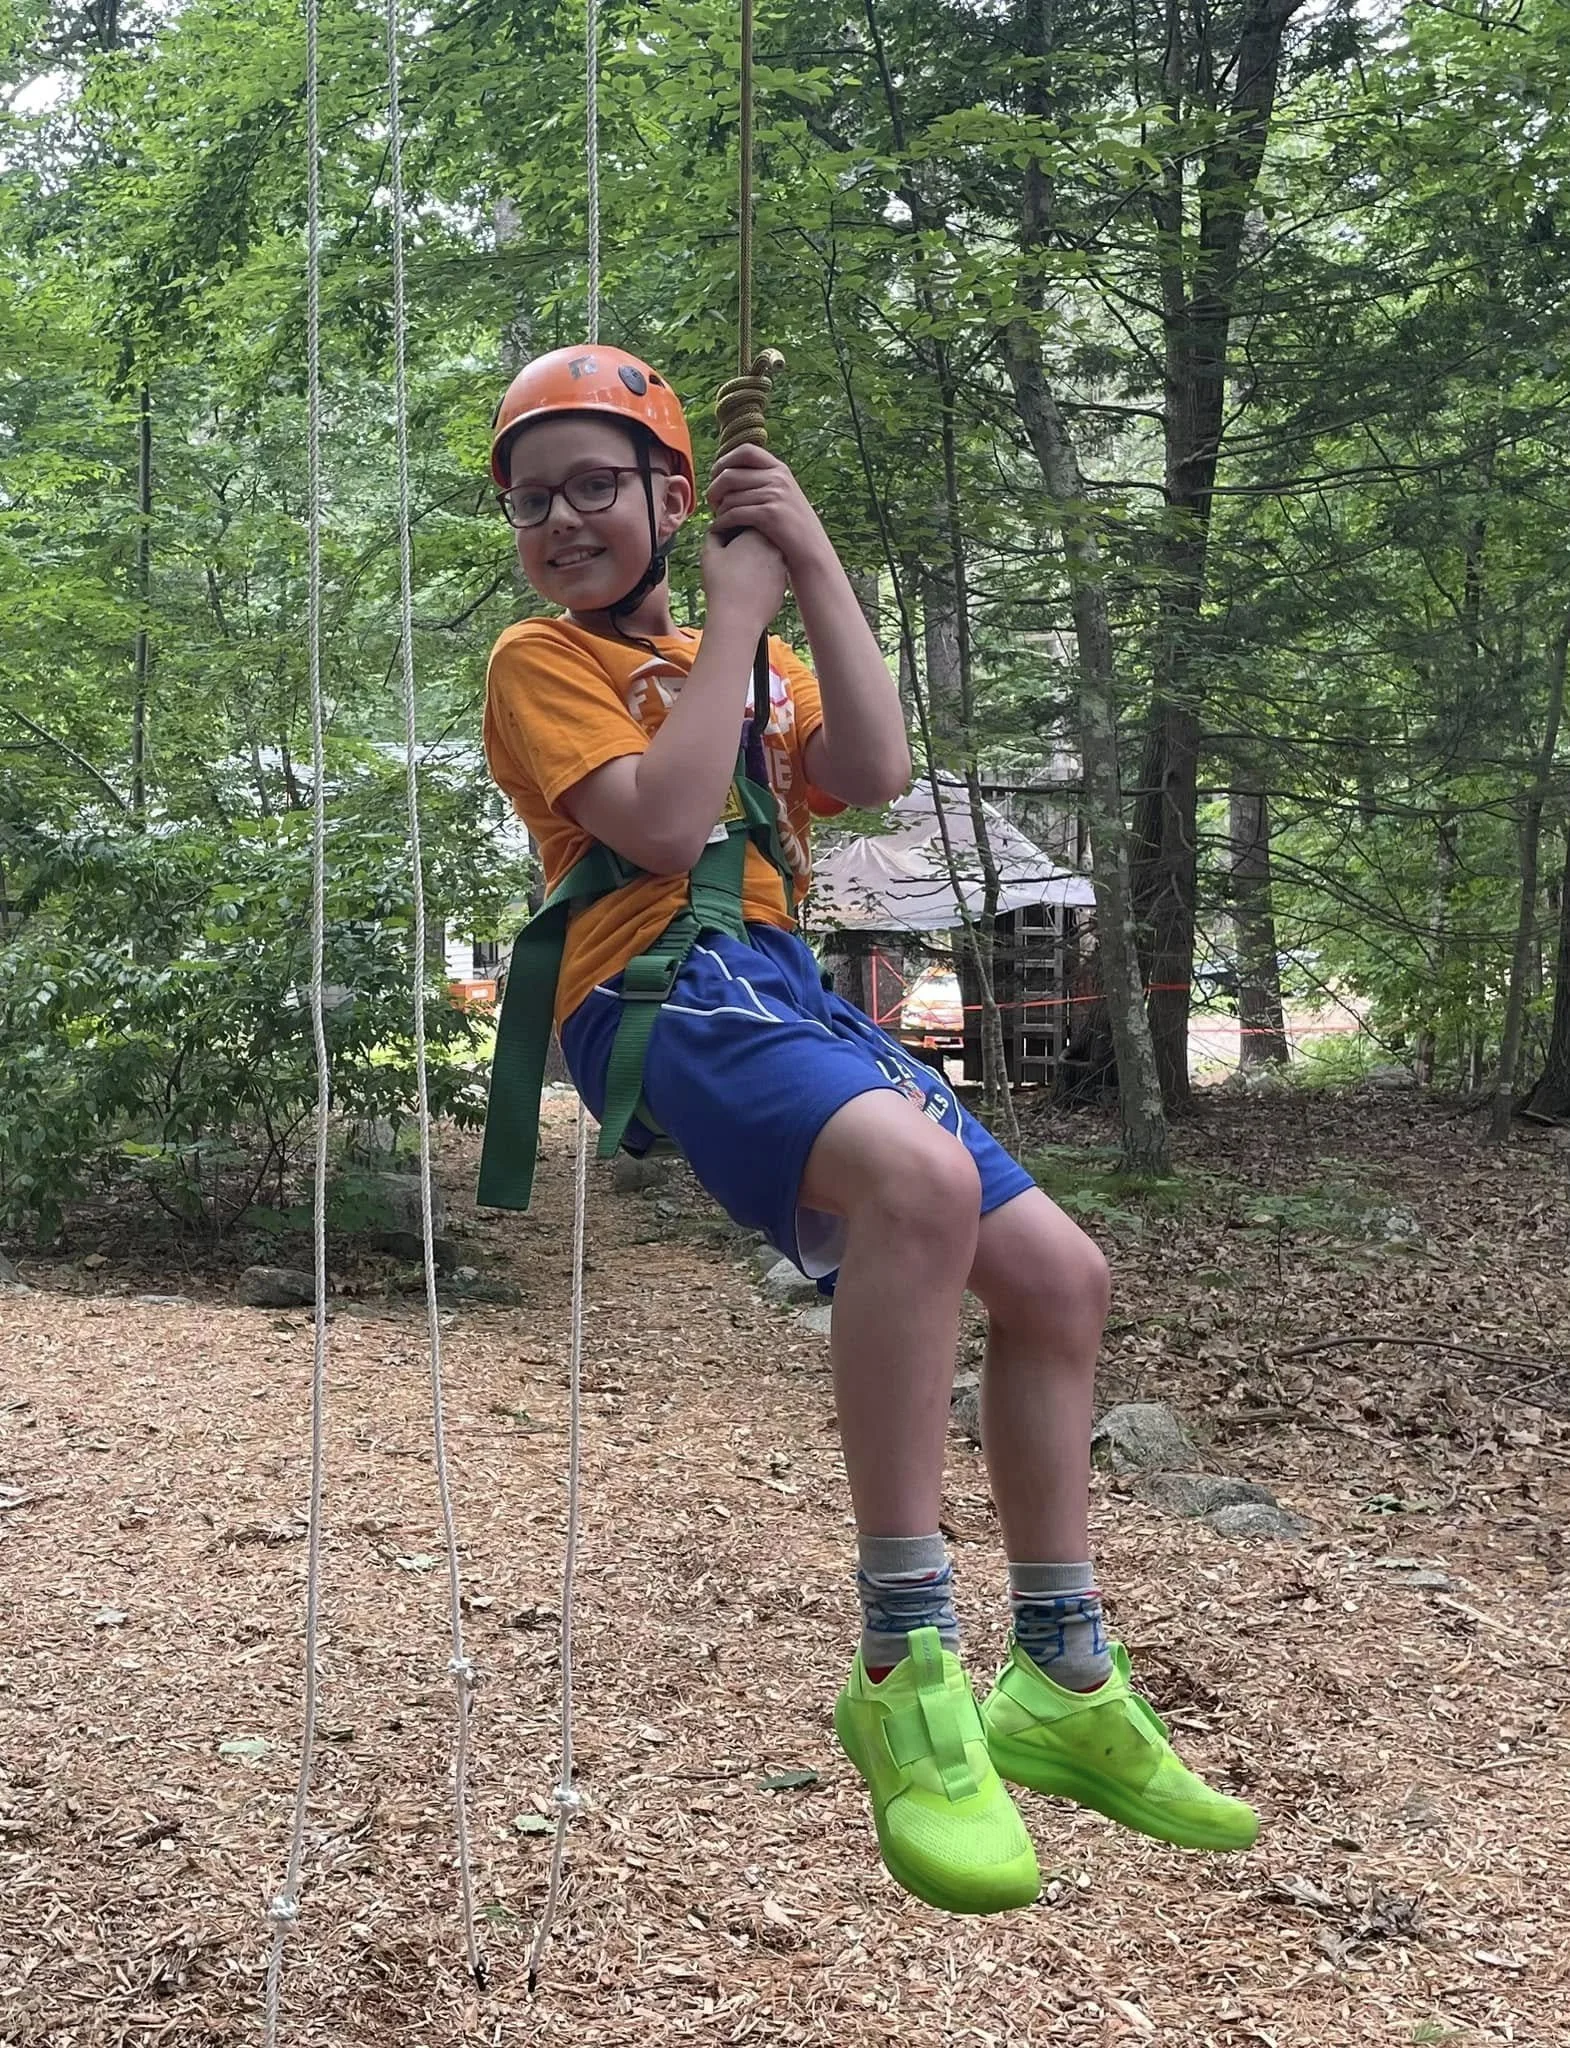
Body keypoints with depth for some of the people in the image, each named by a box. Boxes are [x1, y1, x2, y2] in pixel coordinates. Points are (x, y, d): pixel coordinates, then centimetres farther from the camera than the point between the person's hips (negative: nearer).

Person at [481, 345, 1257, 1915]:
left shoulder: (741, 665, 25)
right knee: (921, 1174, -37)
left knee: (1058, 1276, 1)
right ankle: (907, 1662, -30)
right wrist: (734, 613, -5)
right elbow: (661, 824, -13)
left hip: (788, 996, 8)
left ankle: (1063, 1683, 13)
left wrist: (816, 570, 2)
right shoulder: (543, 661, 5)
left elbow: (870, 771, 4)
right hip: (666, 998, -8)